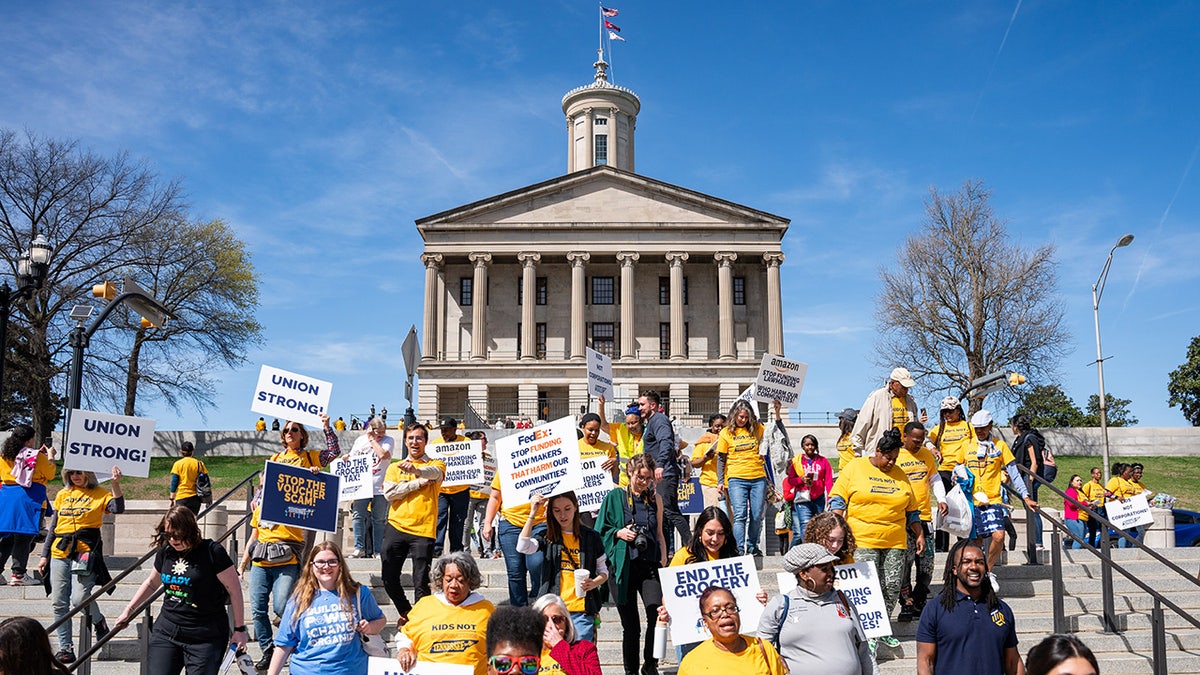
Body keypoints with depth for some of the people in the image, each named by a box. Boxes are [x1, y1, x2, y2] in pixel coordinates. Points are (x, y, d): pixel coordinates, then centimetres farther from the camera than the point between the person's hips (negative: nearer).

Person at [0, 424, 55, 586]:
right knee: (24, 537, -3)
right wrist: (50, 456, 16)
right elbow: (50, 474, 0)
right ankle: (19, 574, -3)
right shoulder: (37, 456, -8)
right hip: (29, 498, -6)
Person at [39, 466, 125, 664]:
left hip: (85, 552, -5)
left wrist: (115, 484, -28)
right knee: (58, 603, 4)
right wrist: (44, 555, 15)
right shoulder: (62, 495, 14)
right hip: (60, 553, 5)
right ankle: (66, 647, 14)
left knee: (79, 598, -18)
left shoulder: (99, 494, 1)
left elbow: (118, 508, -17)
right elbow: (53, 527, 18)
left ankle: (99, 621, 12)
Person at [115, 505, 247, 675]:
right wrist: (129, 610, 27)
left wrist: (239, 629, -7)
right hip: (166, 631, 5)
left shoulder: (212, 551, -12)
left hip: (205, 637, -5)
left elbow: (234, 590, -9)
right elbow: (152, 583, 27)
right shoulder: (165, 552, 7)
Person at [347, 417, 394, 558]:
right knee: (358, 516, -4)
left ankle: (377, 551, 7)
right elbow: (352, 459, 21)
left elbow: (383, 454, -16)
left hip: (379, 487, -2)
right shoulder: (360, 440, 13)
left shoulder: (389, 440, 3)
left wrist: (372, 439, -6)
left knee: (379, 520, 2)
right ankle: (359, 548, 3)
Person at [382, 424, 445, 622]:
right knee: (389, 578, 7)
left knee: (421, 582, -5)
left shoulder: (436, 464, 6)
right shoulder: (395, 467, 15)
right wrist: (417, 483, -8)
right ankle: (406, 613, 30)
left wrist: (416, 470, -41)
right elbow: (389, 493, -2)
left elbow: (435, 473, -20)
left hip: (423, 530, -3)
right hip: (396, 526, 3)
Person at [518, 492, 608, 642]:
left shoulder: (590, 537, 6)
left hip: (582, 609, 0)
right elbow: (522, 547, -14)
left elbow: (603, 571, 13)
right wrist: (533, 513, -15)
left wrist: (594, 583, -9)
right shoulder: (547, 536, 5)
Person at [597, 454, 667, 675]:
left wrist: (663, 561, 8)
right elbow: (601, 532, 6)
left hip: (650, 565, 1)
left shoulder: (655, 498, 10)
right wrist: (619, 533, -10)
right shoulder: (614, 497, 2)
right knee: (630, 625, 5)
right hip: (624, 566, -1)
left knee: (657, 613, -17)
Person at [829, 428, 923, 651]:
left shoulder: (900, 475, 14)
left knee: (892, 587, 3)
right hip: (863, 541, -4)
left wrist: (919, 534, 17)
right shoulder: (855, 468, 2)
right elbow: (837, 498, 0)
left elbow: (911, 510, 21)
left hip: (895, 542, 4)